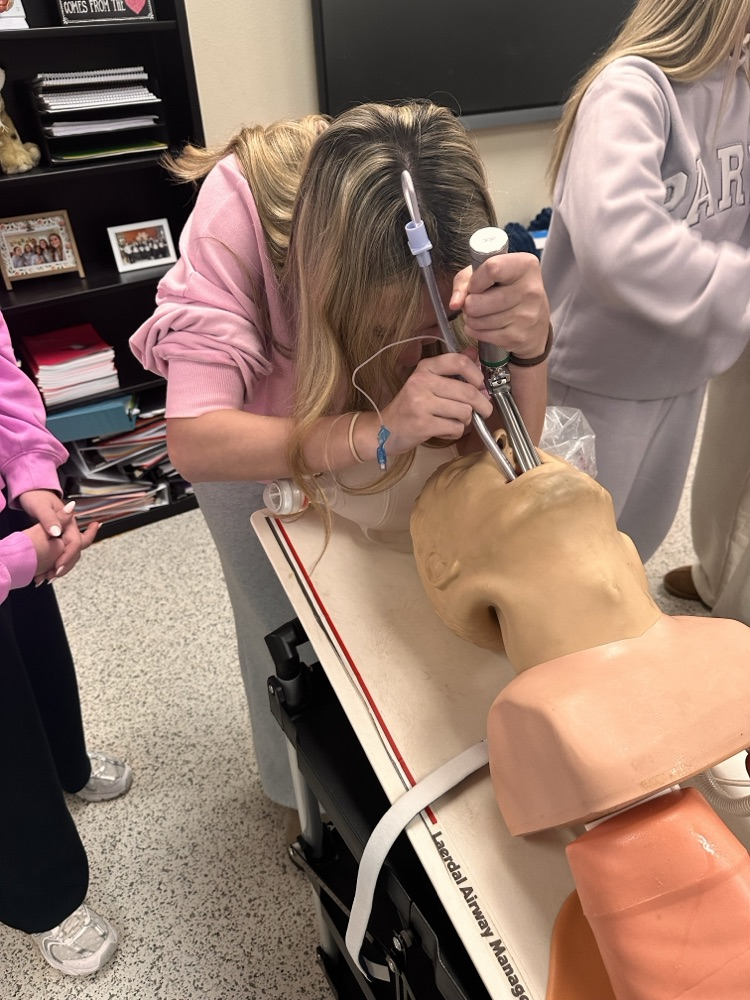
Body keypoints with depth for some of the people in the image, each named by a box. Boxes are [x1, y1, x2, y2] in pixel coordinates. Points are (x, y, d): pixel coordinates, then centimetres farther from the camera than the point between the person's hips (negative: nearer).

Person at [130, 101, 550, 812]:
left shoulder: (451, 232, -30)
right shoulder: (238, 207, -38)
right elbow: (194, 442, -43)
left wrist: (529, 344, -51)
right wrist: (374, 430, -56)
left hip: (359, 420, 2)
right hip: (244, 431, -2)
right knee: (283, 625, 8)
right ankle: (298, 791, 40)